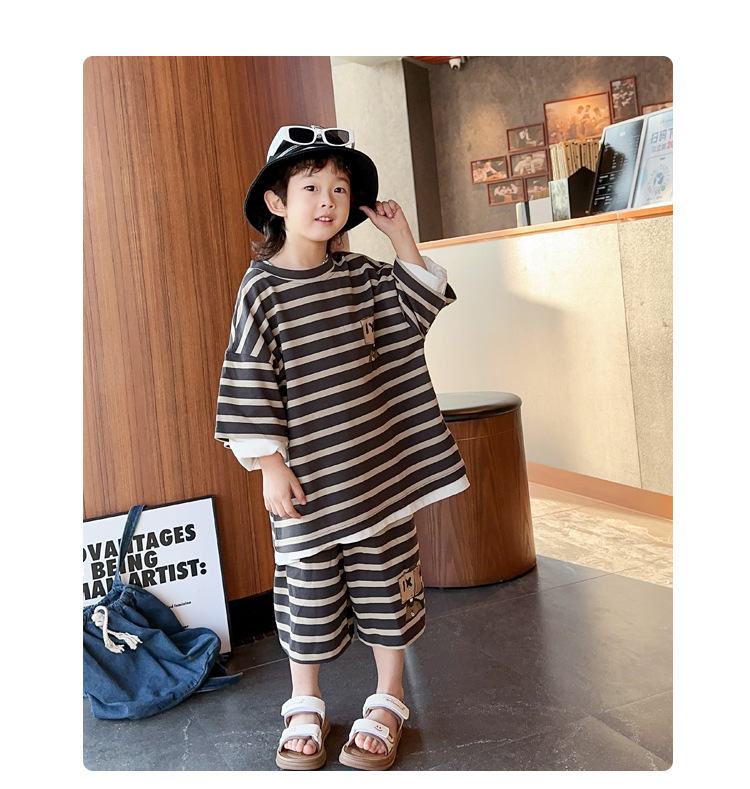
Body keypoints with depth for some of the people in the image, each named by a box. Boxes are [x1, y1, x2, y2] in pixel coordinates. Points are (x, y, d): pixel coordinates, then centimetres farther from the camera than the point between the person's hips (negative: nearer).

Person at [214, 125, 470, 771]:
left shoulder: (362, 274, 4)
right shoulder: (264, 288, -9)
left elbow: (423, 306, 13)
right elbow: (251, 383, -8)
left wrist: (401, 238, 3)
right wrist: (271, 467, -10)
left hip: (380, 466, 4)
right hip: (309, 477, -3)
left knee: (387, 584, 12)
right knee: (307, 591, 10)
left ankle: (389, 701, 31)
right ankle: (306, 706, 31)